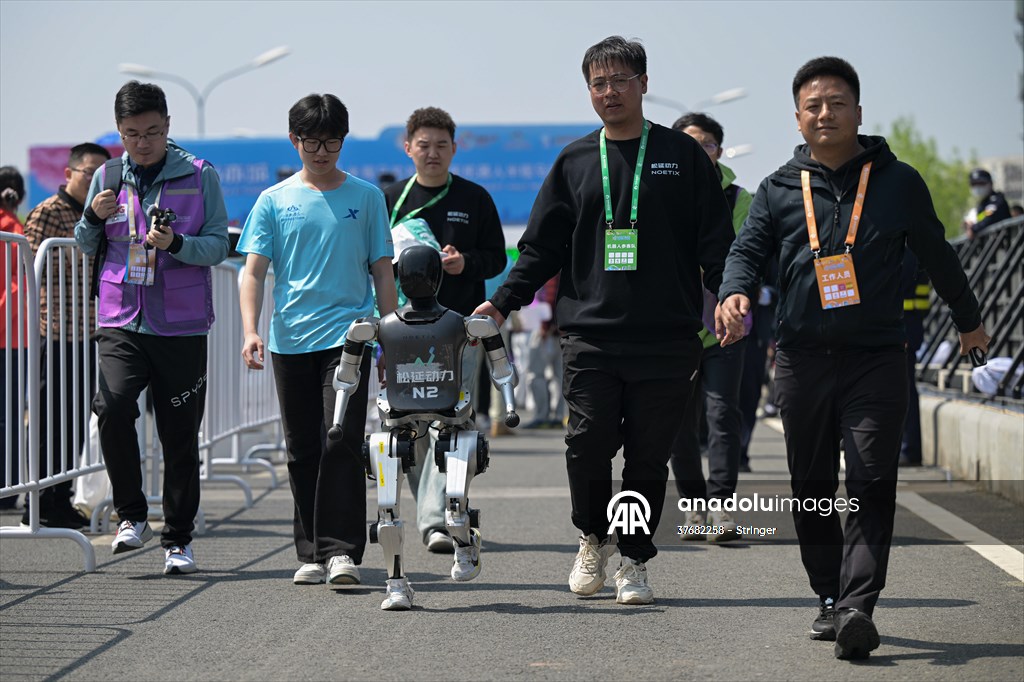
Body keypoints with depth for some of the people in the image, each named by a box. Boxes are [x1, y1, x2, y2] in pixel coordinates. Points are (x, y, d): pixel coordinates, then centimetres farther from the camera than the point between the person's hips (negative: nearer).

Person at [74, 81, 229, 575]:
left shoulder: (200, 176, 1)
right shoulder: (108, 177, 9)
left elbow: (218, 245, -2)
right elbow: (87, 248, 18)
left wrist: (174, 243, -20)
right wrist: (94, 218, -4)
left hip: (182, 325, -1)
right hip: (120, 321, 1)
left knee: (180, 436, 3)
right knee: (112, 406, -22)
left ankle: (178, 539, 16)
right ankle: (131, 515, -5)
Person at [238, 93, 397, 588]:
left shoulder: (365, 196, 7)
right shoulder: (274, 201, 7)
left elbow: (382, 270, 10)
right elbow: (253, 271, 3)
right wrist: (250, 331, -12)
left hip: (348, 337, -2)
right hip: (290, 340, 2)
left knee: (342, 443, -13)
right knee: (302, 451, 7)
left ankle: (341, 551, -13)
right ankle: (311, 553, 14)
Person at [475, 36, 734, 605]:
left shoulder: (683, 156, 8)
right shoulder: (575, 162, 13)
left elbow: (715, 240, 5)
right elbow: (542, 247, 14)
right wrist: (502, 303, 3)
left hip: (666, 338, -1)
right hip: (590, 334, 1)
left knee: (649, 456, 1)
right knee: (589, 444, -7)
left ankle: (634, 560, 14)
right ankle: (595, 538, 17)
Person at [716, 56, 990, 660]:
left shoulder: (898, 182, 8)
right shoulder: (780, 190, 10)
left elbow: (936, 255, 18)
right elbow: (749, 249, 1)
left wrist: (968, 319, 29)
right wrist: (735, 292, -22)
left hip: (877, 359, -2)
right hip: (803, 359, 2)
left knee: (871, 485, -12)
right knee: (812, 488, 6)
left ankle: (858, 605, -19)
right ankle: (830, 597, 19)